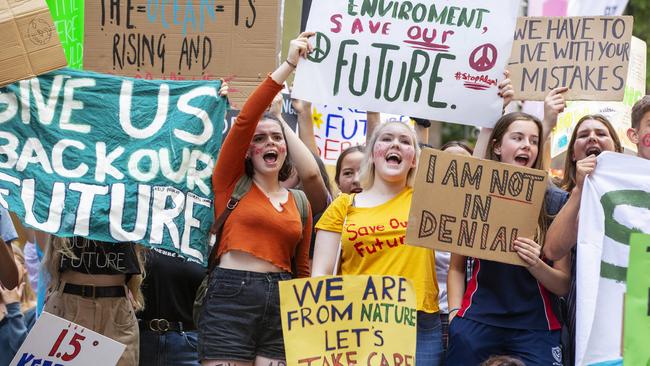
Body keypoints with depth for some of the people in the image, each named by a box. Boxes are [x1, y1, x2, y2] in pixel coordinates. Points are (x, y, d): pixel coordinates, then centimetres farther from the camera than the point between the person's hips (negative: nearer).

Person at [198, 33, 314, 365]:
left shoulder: (299, 202, 16)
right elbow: (244, 121, -8)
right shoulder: (232, 182, 6)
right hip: (231, 296, -4)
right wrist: (288, 66, -13)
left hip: (282, 302, 4)